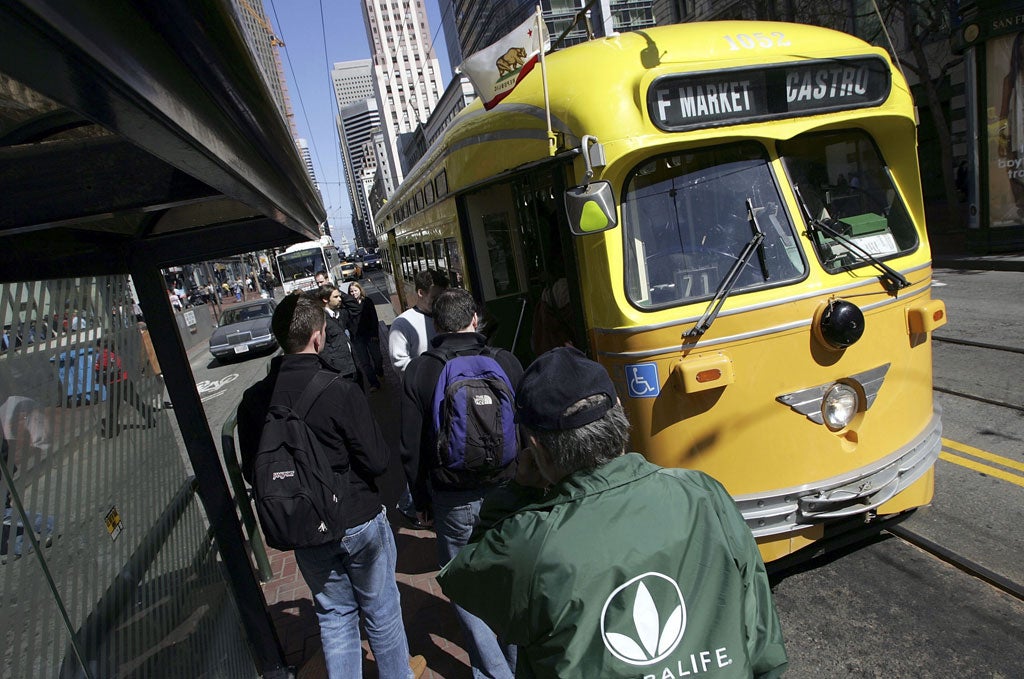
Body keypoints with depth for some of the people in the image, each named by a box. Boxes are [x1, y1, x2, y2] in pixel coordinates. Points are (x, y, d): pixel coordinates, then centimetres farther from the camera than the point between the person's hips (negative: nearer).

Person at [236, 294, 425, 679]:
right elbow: (378, 460, -21)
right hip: (360, 521, -3)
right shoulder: (340, 391, -25)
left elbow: (251, 473, 0)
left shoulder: (253, 401, -10)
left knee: (333, 614, 22)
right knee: (381, 609, 19)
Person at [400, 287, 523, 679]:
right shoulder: (505, 362, -8)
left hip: (452, 499, -1)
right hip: (506, 492, 2)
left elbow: (411, 448, -4)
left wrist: (421, 500, 9)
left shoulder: (418, 372, -8)